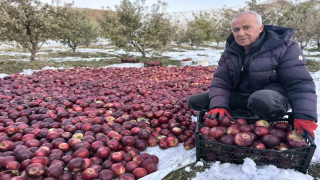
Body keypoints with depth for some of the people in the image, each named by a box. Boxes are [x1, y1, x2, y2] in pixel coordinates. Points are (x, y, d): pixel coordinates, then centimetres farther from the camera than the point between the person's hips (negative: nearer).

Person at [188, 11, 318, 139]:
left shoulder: (284, 48, -13)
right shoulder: (230, 52, 1)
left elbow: (301, 84, -15)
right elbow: (220, 80, -5)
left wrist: (305, 117, -27)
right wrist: (218, 106, -22)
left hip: (274, 97, -5)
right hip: (240, 97, 6)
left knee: (262, 100, -44)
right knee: (194, 101, -5)